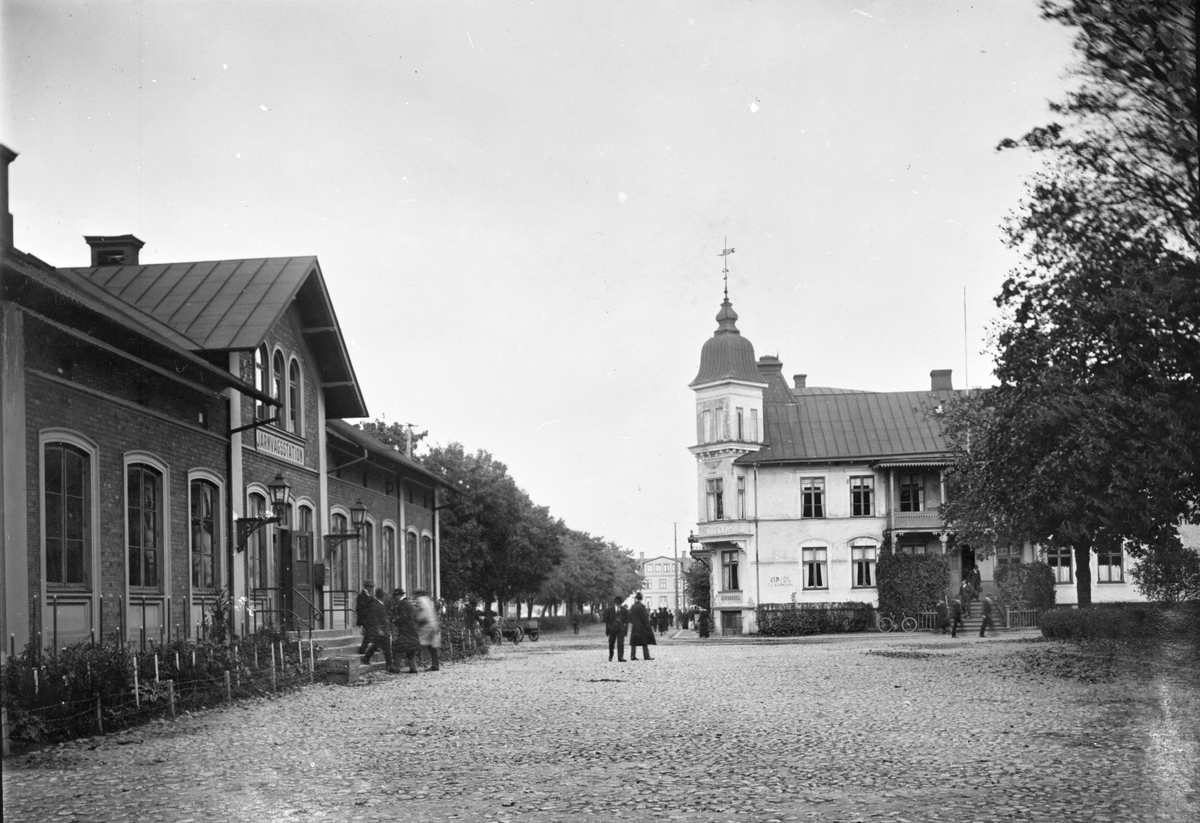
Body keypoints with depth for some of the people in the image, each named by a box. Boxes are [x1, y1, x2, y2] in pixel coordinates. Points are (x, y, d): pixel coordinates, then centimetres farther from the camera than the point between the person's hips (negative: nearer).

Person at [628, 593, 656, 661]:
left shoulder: (633, 607, 5)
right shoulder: (642, 606, -14)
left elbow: (630, 618, 10)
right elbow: (644, 618, -15)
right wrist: (648, 626, -9)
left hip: (634, 627, 6)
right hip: (642, 627, -6)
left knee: (634, 642, 7)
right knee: (645, 642, 0)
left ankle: (632, 656, 5)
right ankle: (646, 656, -1)